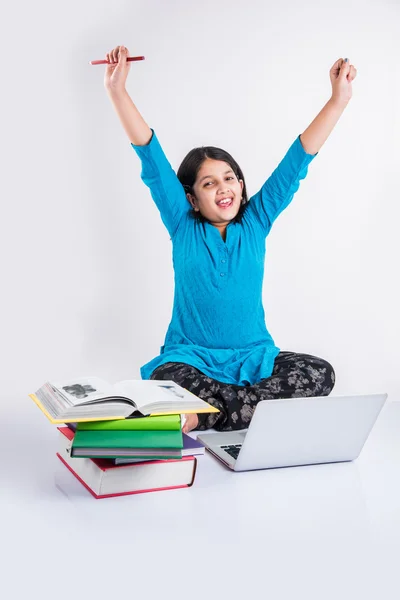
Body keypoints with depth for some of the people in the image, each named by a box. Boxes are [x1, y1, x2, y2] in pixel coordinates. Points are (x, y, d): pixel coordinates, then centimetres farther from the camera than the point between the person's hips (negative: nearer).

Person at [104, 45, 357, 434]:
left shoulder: (255, 223, 4)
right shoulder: (183, 227, 1)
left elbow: (297, 161, -1)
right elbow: (153, 159, -6)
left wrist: (339, 98, -6)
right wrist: (117, 90, -12)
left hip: (252, 357, 3)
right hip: (192, 356, -3)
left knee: (319, 374, -24)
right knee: (165, 383, -35)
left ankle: (205, 416, -22)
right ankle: (256, 406, -22)